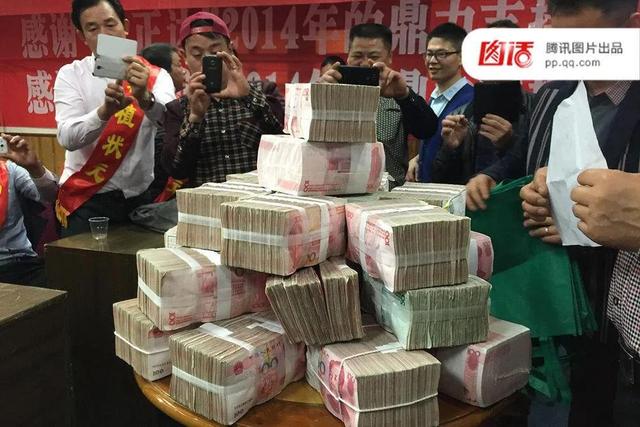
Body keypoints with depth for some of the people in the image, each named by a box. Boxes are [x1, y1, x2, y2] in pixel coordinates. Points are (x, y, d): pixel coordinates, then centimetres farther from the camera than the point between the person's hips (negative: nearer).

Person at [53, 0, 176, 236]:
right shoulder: (71, 74, -1)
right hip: (86, 199, -1)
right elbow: (68, 137, -17)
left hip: (140, 198, 1)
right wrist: (105, 110, -36)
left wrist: (145, 98, -41)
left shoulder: (155, 76, 0)